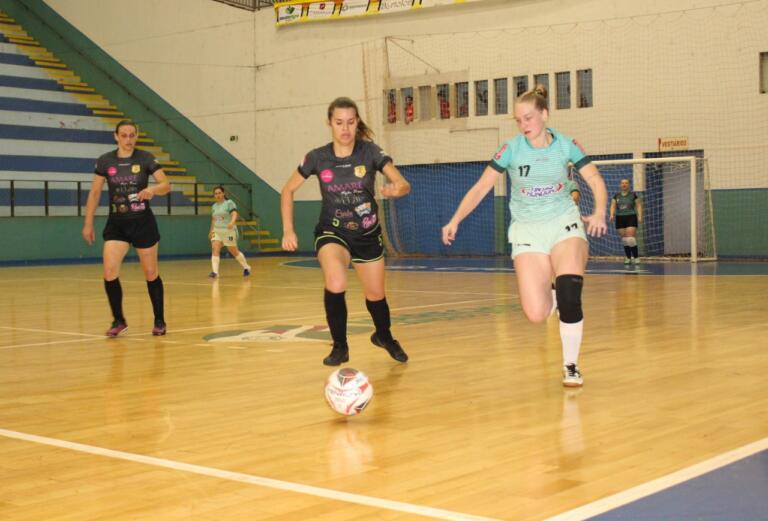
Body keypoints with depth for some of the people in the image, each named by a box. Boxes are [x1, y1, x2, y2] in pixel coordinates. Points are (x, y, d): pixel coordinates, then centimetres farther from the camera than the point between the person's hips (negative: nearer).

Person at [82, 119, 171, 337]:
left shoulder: (145, 158, -5)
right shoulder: (105, 161, -1)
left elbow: (166, 185, -8)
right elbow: (95, 193, 6)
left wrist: (153, 189, -30)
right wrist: (88, 223, 5)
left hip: (143, 223, -1)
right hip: (116, 224, 1)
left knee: (151, 274, 6)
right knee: (109, 272, -13)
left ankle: (159, 321, 21)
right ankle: (118, 320, 4)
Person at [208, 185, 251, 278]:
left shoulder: (229, 203, -7)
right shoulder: (214, 206, 13)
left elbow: (234, 214, -21)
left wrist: (232, 222, -40)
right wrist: (211, 231, 28)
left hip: (229, 231, -5)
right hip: (217, 232, 5)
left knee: (234, 251, 5)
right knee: (215, 249, -14)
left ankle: (246, 268, 26)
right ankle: (214, 272, -18)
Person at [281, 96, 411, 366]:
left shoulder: (370, 152, -14)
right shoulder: (317, 158, -13)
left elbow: (404, 184, -20)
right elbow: (288, 191, 0)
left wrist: (397, 189, -44)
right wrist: (288, 230, -7)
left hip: (367, 234, 2)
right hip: (332, 232, -1)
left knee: (375, 295, 13)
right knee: (335, 284, -30)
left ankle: (384, 337, 47)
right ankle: (340, 346, -9)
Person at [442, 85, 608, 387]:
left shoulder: (565, 145, -3)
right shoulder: (511, 150, -6)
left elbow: (595, 180, -2)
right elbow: (481, 187, -5)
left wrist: (599, 213, -20)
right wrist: (455, 220, -17)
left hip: (565, 224, 0)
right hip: (527, 231, 0)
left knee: (569, 294, -24)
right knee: (535, 314, -15)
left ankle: (571, 366, -3)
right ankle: (553, 294, 24)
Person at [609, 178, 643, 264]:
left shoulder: (633, 195, 4)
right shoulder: (616, 196, 10)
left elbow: (639, 206, 5)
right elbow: (613, 206, 8)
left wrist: (640, 216, -6)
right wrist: (612, 214, -9)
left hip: (631, 217, -3)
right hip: (620, 218, 3)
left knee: (631, 238, -14)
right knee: (624, 239, 3)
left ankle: (636, 257, -8)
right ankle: (628, 257, 12)